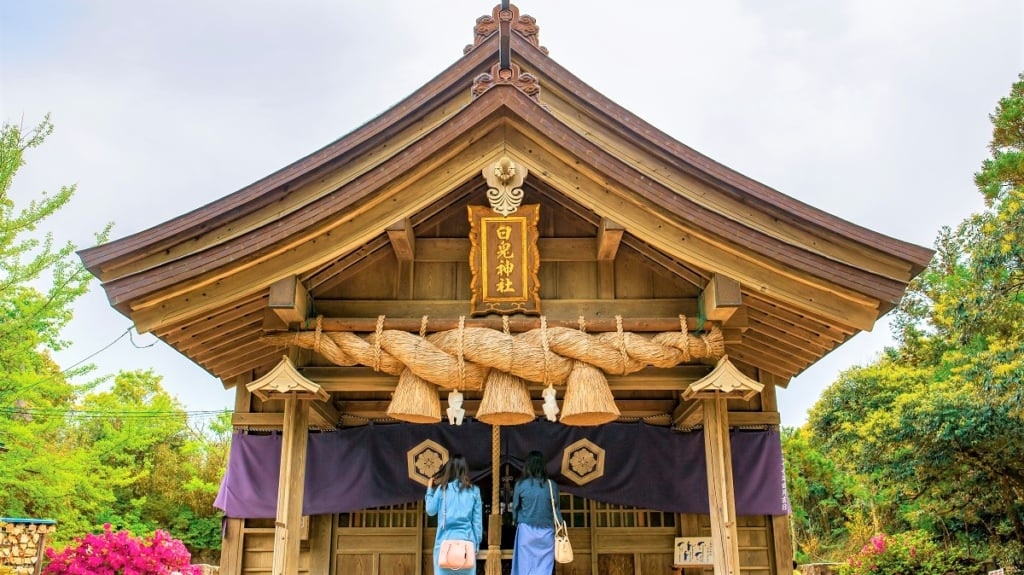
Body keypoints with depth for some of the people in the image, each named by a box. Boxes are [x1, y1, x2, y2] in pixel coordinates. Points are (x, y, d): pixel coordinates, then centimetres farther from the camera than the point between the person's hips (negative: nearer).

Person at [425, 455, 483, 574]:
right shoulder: (474, 491, 4)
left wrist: (430, 490, 22)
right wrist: (477, 541, 13)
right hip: (466, 540, 1)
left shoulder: (442, 489, 1)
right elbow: (477, 520, 5)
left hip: (446, 540, -1)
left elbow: (431, 510, 11)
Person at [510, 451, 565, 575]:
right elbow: (556, 509, 4)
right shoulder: (551, 485, -3)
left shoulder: (520, 484, -4)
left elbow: (515, 508, 5)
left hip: (526, 530, 0)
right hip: (546, 532, 1)